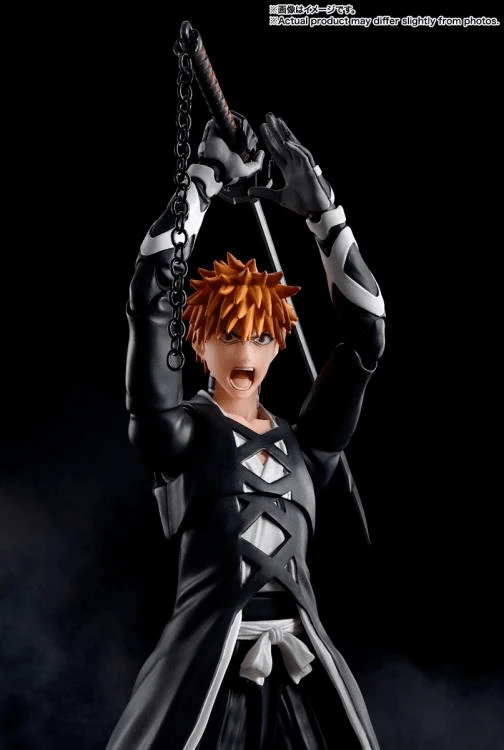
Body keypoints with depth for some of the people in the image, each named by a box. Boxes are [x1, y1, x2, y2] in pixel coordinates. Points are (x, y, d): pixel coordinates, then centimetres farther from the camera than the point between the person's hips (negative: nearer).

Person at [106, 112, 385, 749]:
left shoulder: (301, 444, 12)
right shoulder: (178, 433, 3)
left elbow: (366, 336, 7)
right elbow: (148, 304, -7)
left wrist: (322, 210, 5)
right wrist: (203, 179, -2)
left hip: (303, 672, 4)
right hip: (206, 670, -3)